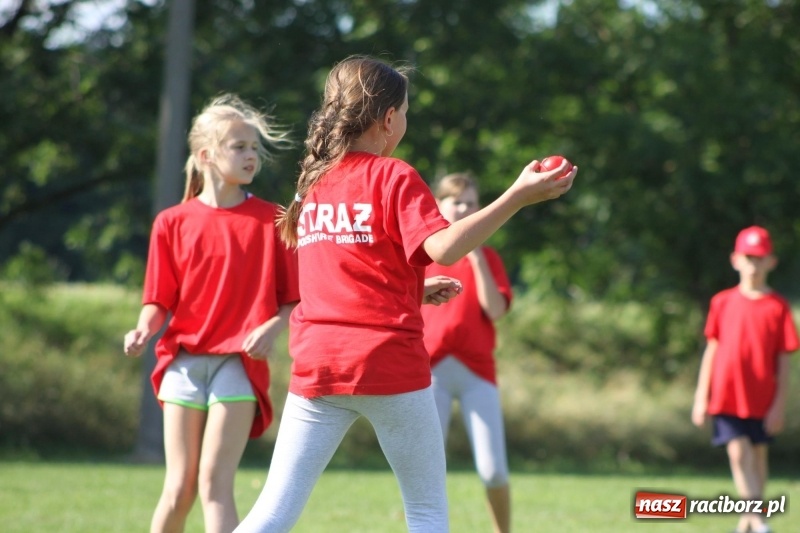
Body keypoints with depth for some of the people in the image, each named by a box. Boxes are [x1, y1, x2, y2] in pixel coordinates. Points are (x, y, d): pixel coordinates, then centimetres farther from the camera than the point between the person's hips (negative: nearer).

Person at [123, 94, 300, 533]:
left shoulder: (271, 221, 4)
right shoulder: (173, 223, 6)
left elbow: (293, 299, 3)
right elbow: (159, 300, 7)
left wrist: (272, 328, -17)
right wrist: (143, 331, -13)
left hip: (239, 362, -1)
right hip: (183, 361, 1)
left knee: (214, 484, -12)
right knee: (179, 488, 1)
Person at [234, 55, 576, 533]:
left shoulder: (315, 181, 15)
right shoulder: (393, 176, -4)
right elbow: (443, 247, -20)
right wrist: (518, 196, -22)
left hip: (317, 365, 5)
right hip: (390, 365, -5)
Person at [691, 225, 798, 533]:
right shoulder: (723, 303, 3)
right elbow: (711, 350, 7)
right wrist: (701, 397, 5)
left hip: (762, 400, 0)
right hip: (726, 396, 0)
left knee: (757, 455, 7)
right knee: (738, 451, -11)